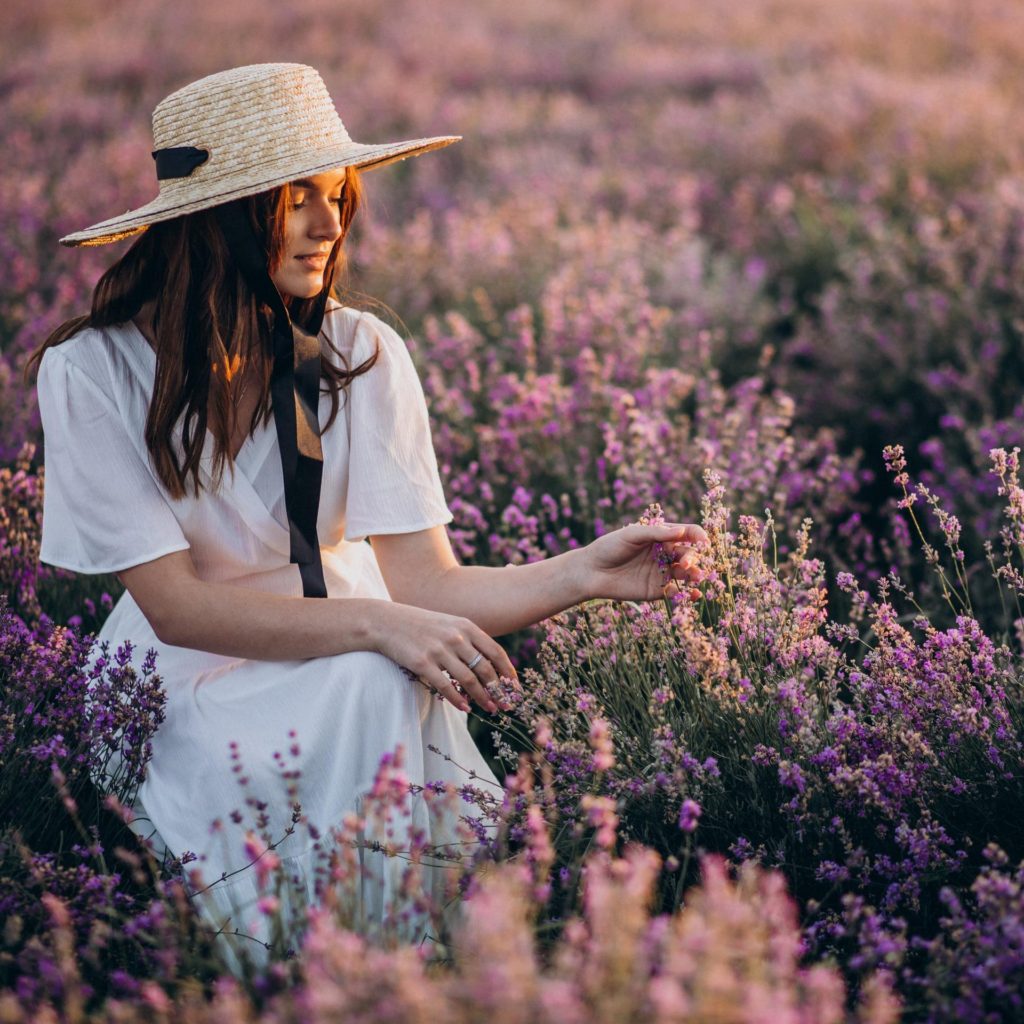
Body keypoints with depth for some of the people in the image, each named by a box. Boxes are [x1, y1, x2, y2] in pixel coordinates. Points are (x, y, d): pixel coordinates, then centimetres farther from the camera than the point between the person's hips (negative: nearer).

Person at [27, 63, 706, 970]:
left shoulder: (361, 351, -3)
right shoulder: (96, 371, -11)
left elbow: (422, 580, -8)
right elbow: (174, 603, -17)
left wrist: (583, 575, -25)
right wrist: (377, 625, -29)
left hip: (352, 673, 3)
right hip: (187, 691, -2)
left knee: (387, 686, -32)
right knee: (374, 683, -31)